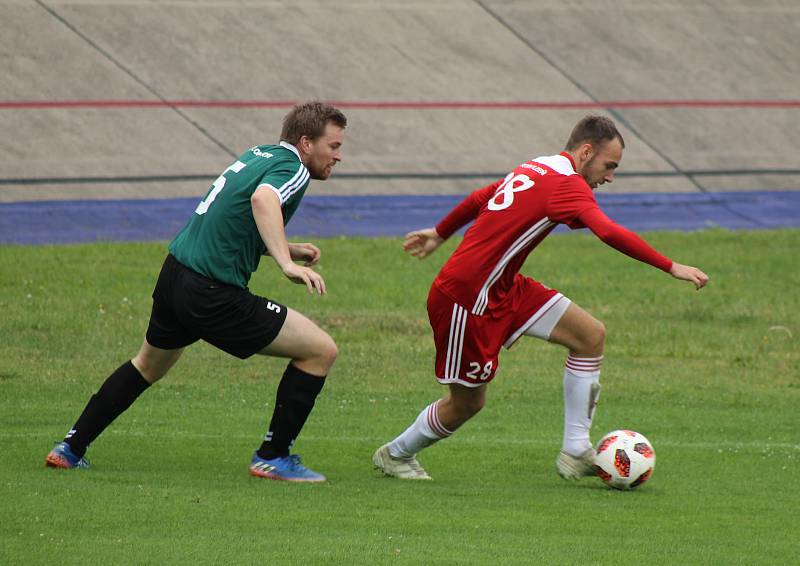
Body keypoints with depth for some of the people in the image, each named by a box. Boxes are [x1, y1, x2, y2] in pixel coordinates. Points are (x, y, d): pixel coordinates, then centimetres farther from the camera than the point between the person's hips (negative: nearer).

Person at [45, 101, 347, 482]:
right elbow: (263, 199, -36)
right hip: (213, 297, -9)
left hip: (174, 275, 9)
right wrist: (286, 263, -45)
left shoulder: (259, 155, 15)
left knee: (148, 366, 34)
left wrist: (290, 250, 20)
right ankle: (273, 458, 4)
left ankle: (70, 449, 38)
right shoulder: (293, 168, -12)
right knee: (321, 350, -2)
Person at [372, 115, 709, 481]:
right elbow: (608, 232, -34)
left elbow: (480, 198, 24)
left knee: (591, 334, 0)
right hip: (466, 297, -10)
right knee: (467, 403, 4)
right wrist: (671, 268, -34)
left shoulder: (536, 169, 9)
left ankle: (575, 452, 1)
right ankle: (395, 455, 30)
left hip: (503, 287, 10)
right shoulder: (566, 183, -20)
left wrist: (440, 233, 39)